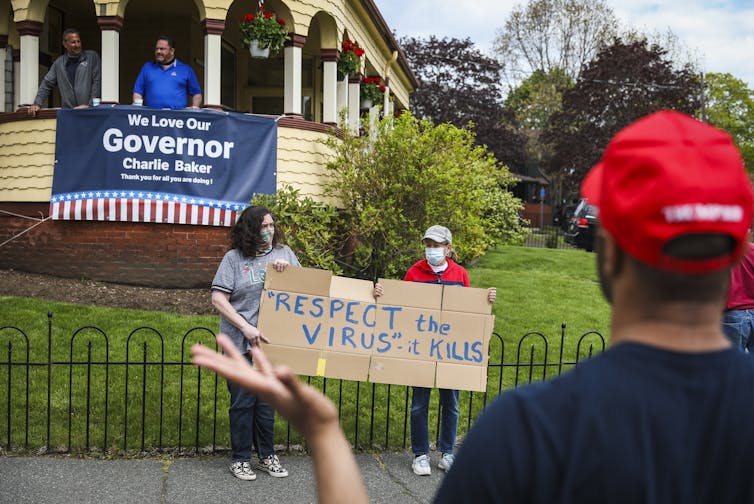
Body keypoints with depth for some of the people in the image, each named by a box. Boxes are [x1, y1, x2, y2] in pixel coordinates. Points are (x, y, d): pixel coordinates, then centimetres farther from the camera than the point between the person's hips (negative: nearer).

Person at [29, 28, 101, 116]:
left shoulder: (92, 57, 6)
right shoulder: (58, 63, 16)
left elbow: (97, 83, 0)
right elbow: (47, 84, 19)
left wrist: (90, 105, -10)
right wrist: (37, 104, 6)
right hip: (68, 111, 2)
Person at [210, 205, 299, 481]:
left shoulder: (284, 253, 7)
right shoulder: (234, 258, -5)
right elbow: (218, 299, -9)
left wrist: (287, 269, -10)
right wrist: (246, 328, -17)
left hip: (272, 342, 3)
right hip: (240, 344, -3)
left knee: (267, 401, 12)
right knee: (242, 402, 5)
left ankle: (267, 456, 25)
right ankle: (240, 459, 19)